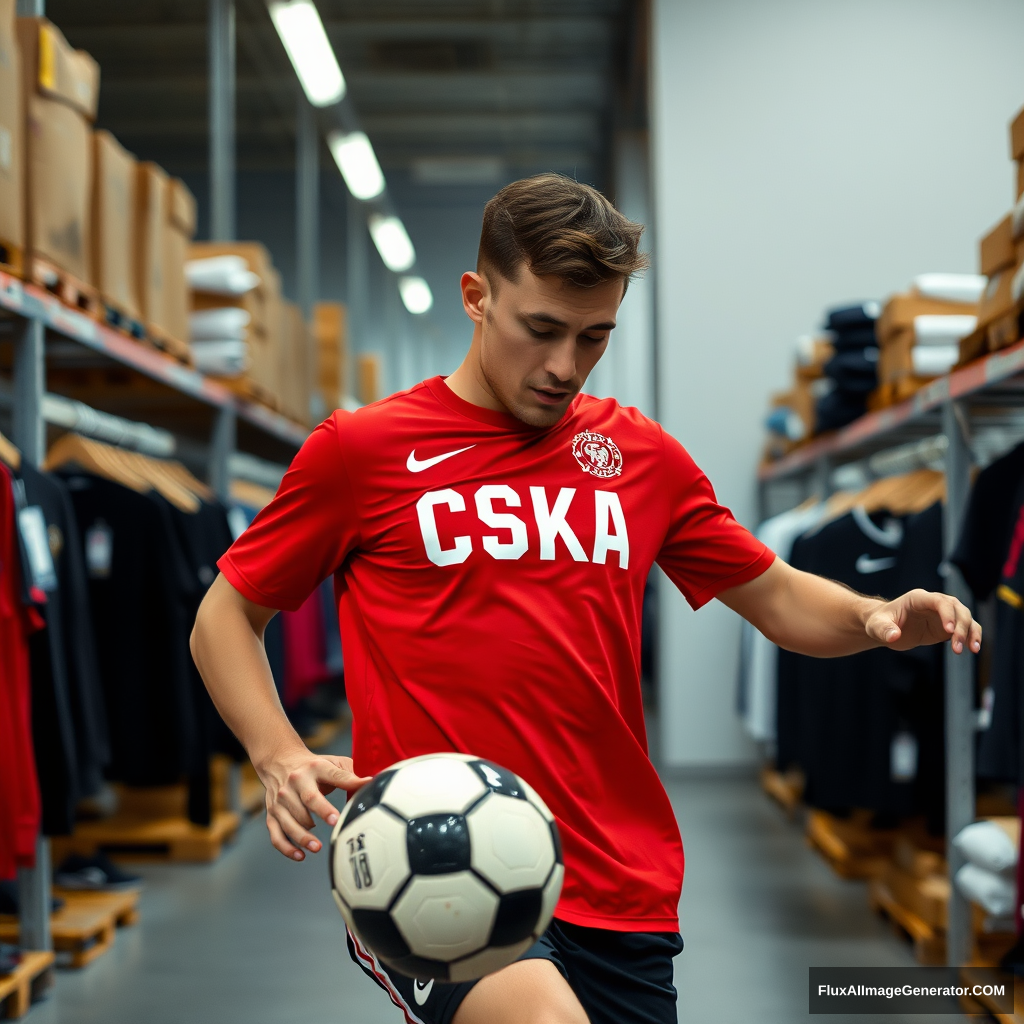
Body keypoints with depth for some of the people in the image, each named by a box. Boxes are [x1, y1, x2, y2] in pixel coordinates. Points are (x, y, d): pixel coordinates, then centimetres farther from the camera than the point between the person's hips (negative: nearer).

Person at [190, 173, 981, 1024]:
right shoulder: (360, 449, 1)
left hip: (620, 892, 5)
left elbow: (778, 599, 20)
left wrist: (877, 618, -1)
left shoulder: (643, 456, 12)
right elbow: (226, 617, 8)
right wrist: (282, 757, -10)